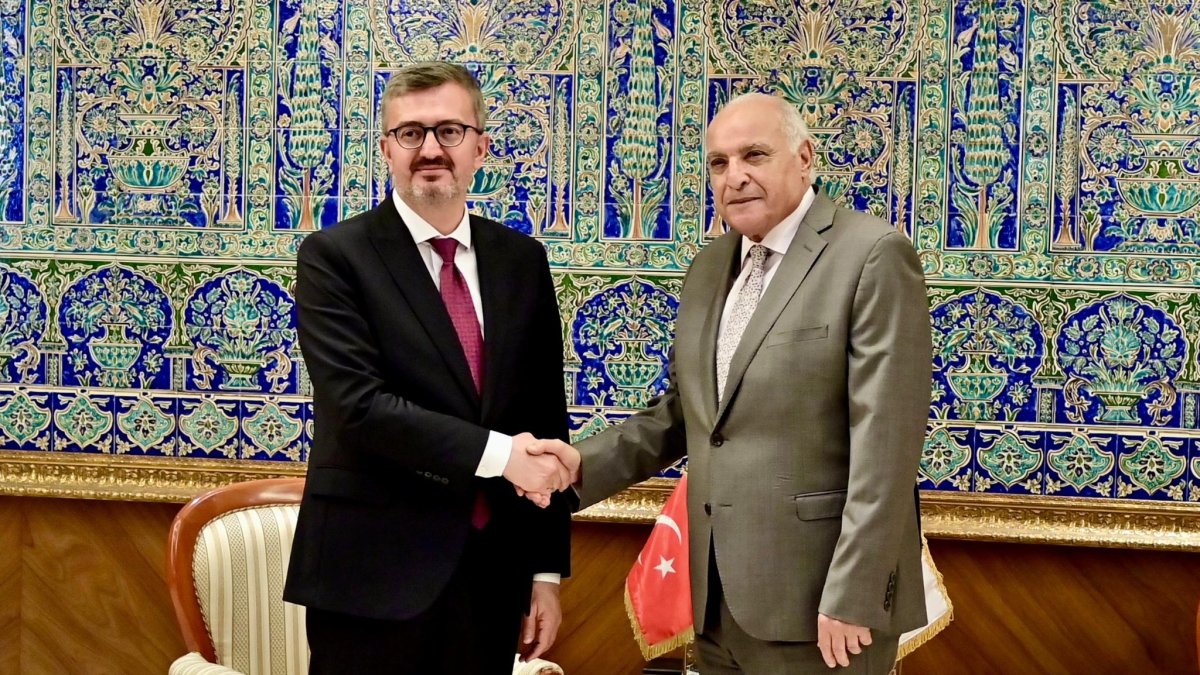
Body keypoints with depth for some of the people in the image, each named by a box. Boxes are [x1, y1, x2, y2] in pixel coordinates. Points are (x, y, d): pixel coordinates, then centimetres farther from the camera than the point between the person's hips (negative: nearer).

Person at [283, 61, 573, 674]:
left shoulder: (522, 260, 7)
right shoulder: (335, 256, -6)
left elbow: (546, 420, 7)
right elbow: (357, 404, -17)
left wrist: (547, 571, 5)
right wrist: (496, 452, -19)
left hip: (494, 573, 4)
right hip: (372, 577, -4)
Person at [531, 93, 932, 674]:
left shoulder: (873, 256, -11)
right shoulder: (709, 266, 12)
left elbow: (884, 445, -16)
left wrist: (852, 600, -19)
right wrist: (587, 463, 0)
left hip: (815, 601, -6)